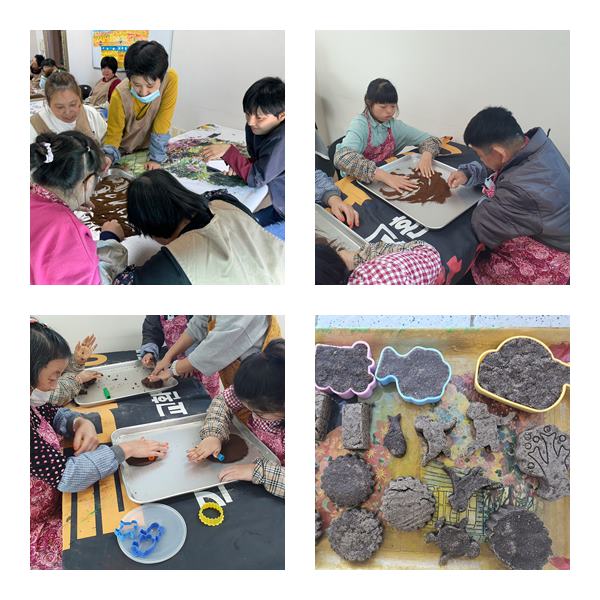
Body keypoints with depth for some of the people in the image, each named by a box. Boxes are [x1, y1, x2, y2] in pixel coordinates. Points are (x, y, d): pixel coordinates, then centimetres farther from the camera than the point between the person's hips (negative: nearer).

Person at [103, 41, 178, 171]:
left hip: (149, 148, 0)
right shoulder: (120, 95, -26)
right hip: (125, 152, 0)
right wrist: (108, 157, -35)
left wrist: (156, 158, -19)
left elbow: (162, 122, -18)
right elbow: (113, 134, -16)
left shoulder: (170, 79, -25)